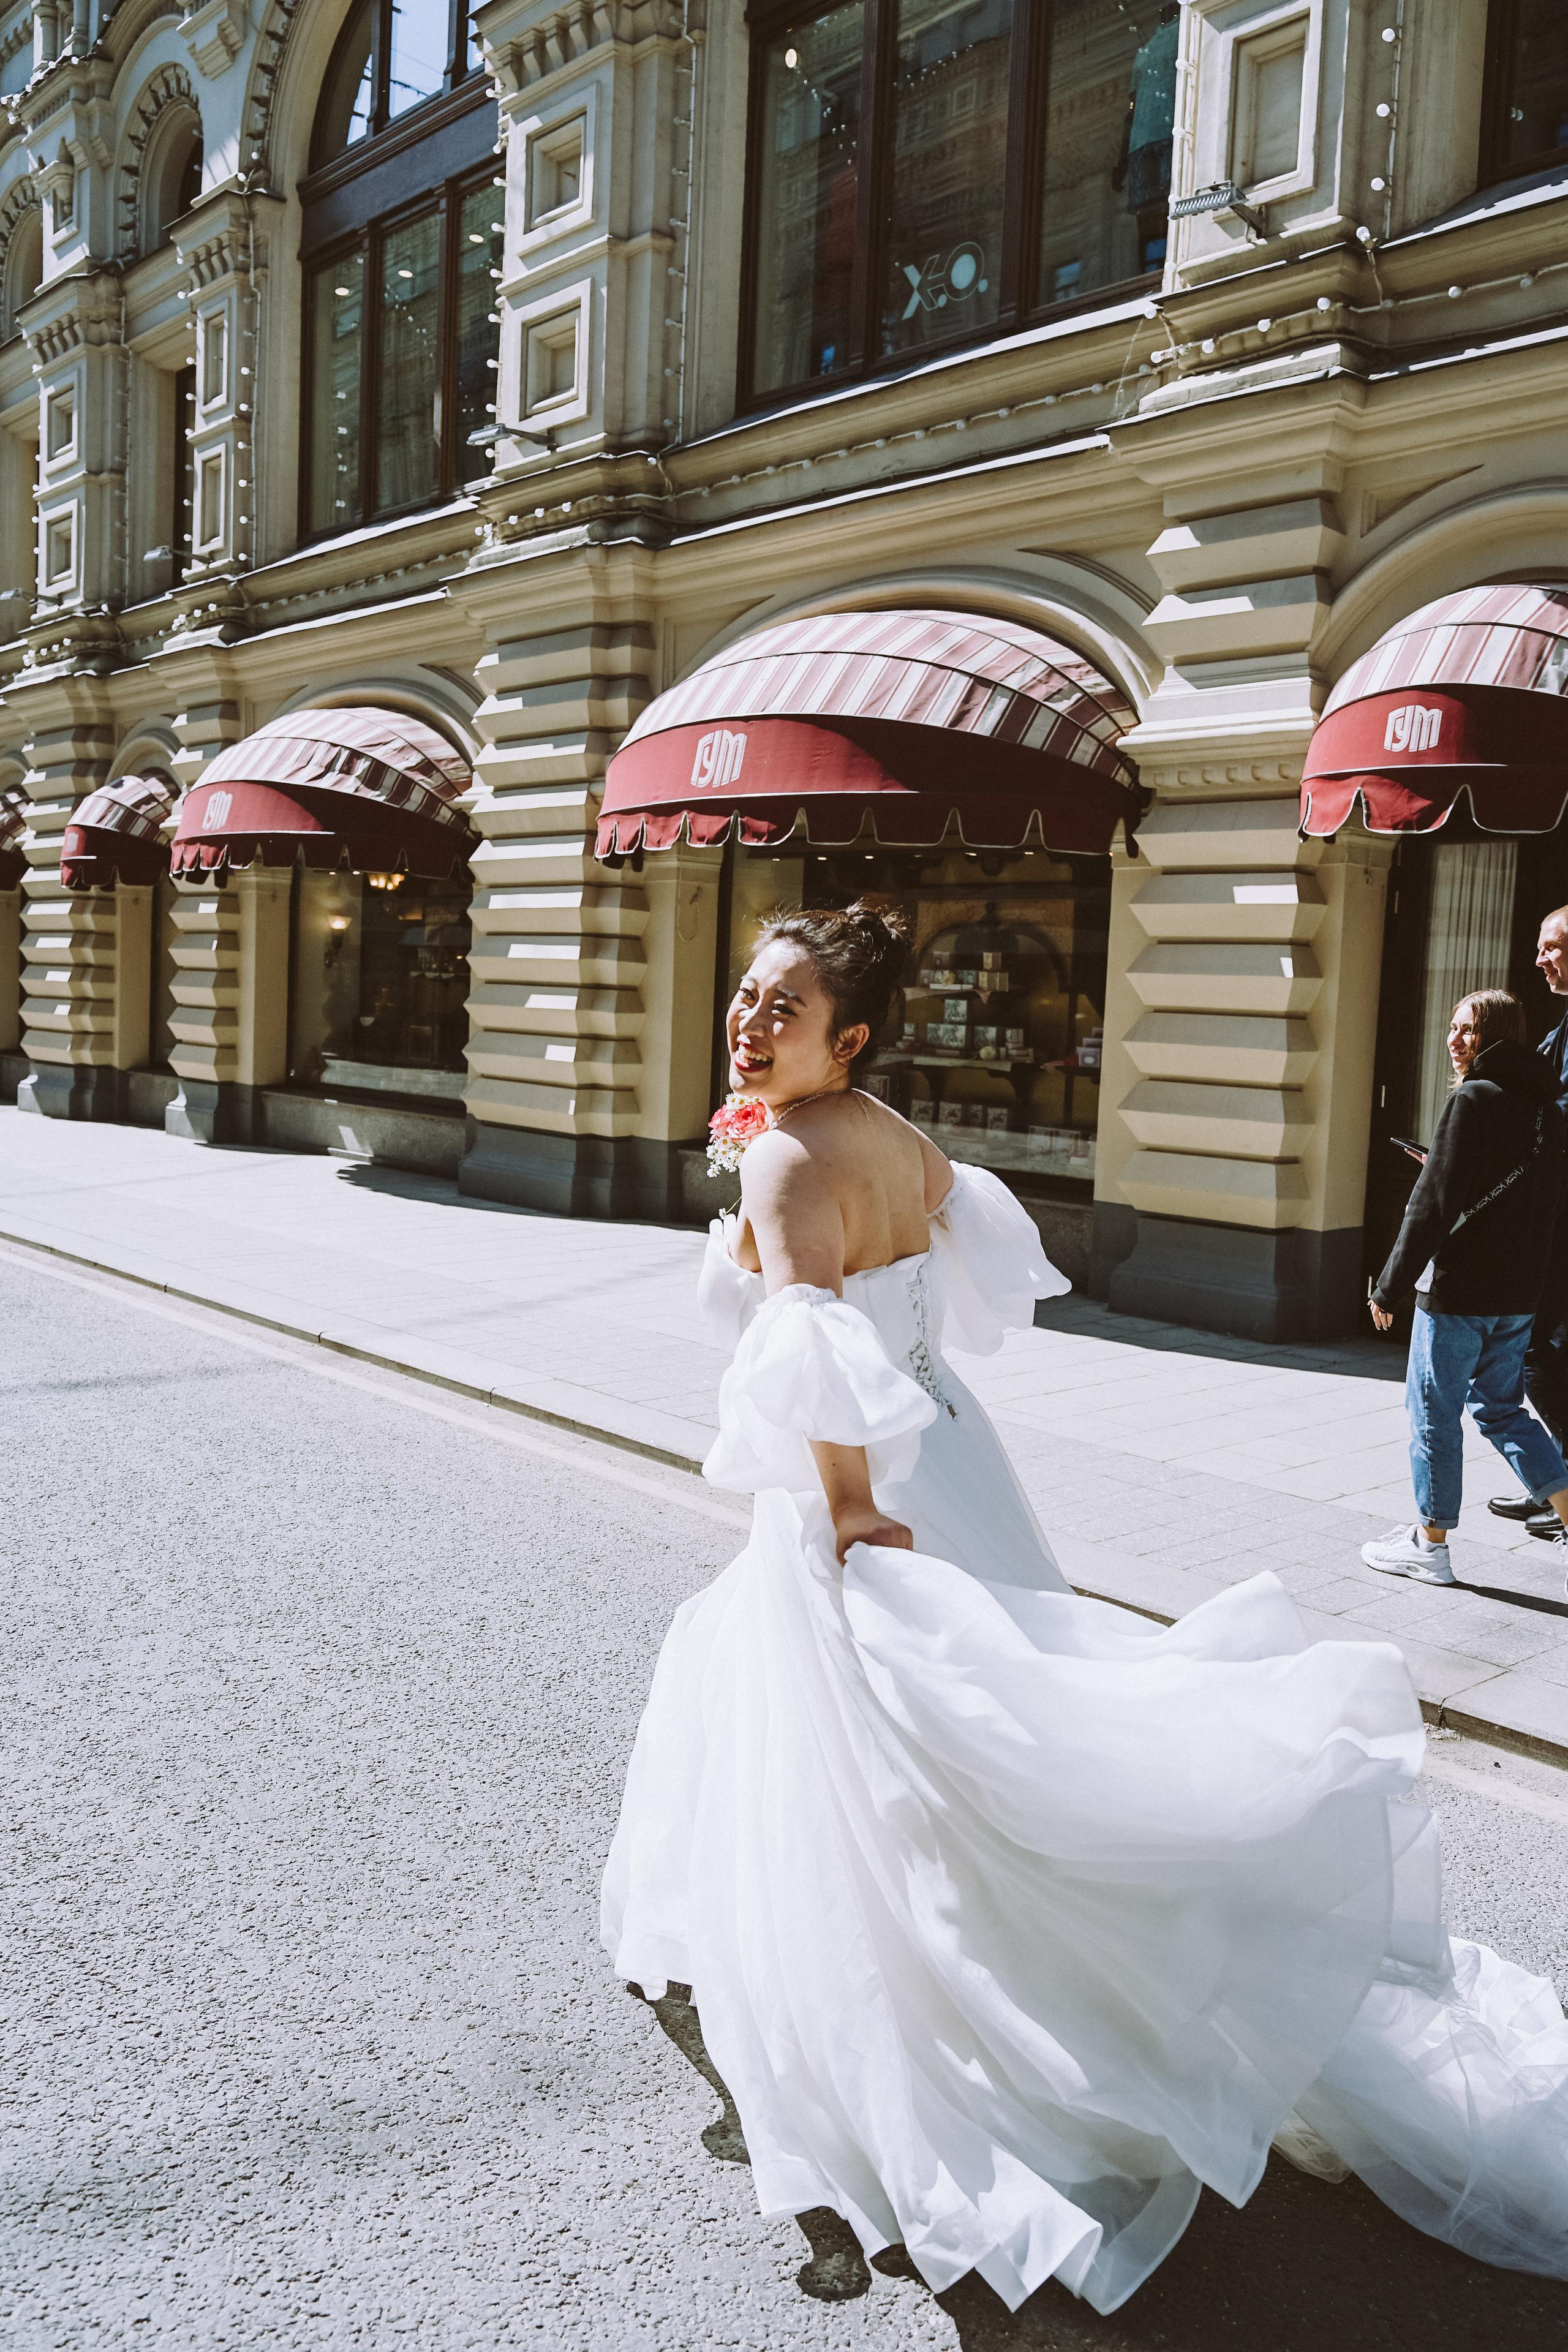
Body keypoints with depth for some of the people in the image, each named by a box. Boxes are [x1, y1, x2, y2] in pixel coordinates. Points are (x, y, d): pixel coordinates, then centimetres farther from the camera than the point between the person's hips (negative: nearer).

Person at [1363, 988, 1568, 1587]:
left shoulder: (1473, 1100, -14)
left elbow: (1432, 1205, -17)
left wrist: (1390, 1288, -12)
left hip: (1458, 1290, -8)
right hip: (1519, 1294, 8)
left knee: (1433, 1411, 3)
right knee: (1500, 1407, 19)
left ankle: (1429, 1545, 10)